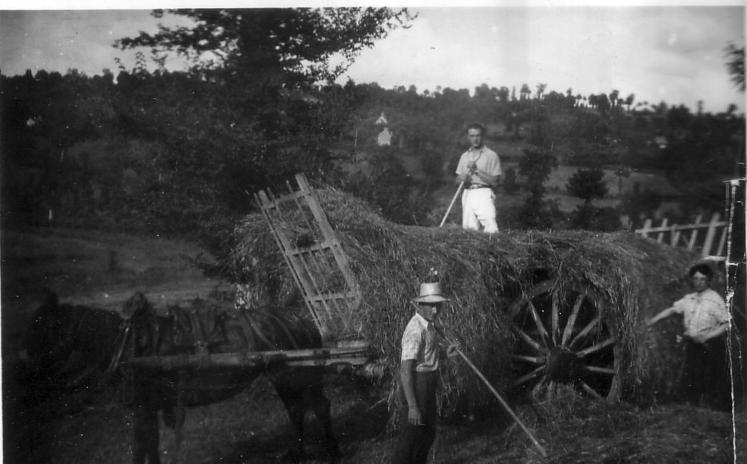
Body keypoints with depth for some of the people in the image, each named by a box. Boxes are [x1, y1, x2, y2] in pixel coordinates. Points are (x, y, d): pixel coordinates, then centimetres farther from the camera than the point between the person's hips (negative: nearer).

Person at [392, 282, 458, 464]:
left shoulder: (429, 324, 7)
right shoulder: (415, 331, -23)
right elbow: (406, 370, -26)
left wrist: (444, 354, 3)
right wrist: (412, 406, -28)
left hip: (428, 386, 10)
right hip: (416, 386, -10)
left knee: (428, 433, 20)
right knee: (411, 436, -1)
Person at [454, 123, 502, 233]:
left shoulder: (491, 155, 3)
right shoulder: (464, 156, 19)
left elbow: (494, 182, -3)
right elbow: (458, 180, 20)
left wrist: (477, 170, -9)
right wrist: (462, 178, -4)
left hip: (484, 194, -5)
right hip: (468, 194, 5)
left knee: (491, 230, -20)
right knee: (469, 228, -4)